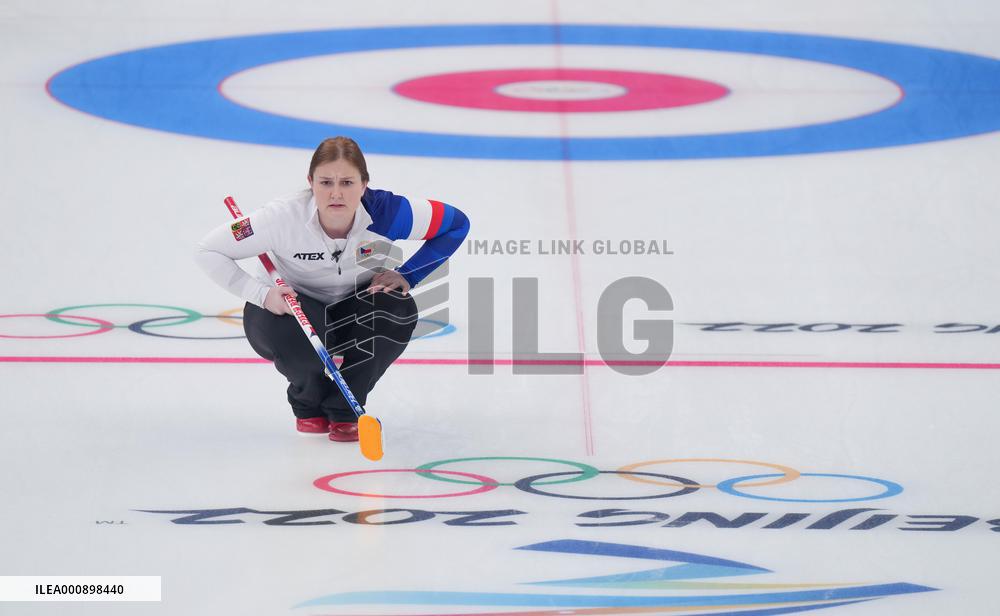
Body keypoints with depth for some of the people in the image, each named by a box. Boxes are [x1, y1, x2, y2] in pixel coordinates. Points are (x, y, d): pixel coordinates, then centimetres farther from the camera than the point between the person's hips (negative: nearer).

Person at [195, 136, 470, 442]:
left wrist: (407, 276, -19)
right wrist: (262, 294, -33)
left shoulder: (385, 212, -27)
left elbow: (457, 224, -12)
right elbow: (207, 251, -23)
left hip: (355, 311, 2)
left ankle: (343, 409, -5)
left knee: (399, 309, -29)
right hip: (292, 304, -2)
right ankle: (308, 406, 2)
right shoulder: (284, 216, -31)